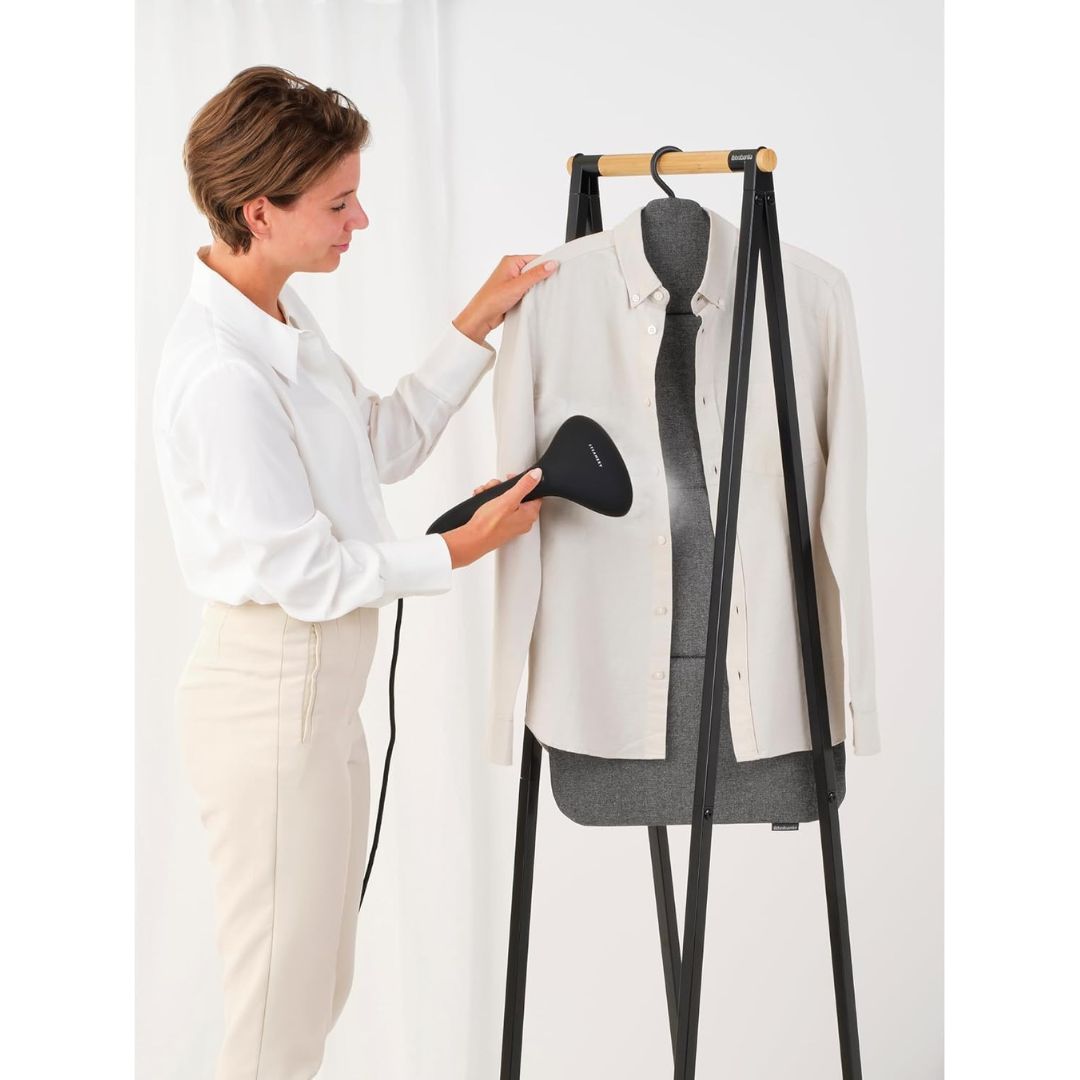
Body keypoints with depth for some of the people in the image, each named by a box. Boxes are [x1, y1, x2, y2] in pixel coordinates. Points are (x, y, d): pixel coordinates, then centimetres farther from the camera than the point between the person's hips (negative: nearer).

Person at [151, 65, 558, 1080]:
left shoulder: (282, 313, 5)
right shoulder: (218, 372, -25)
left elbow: (385, 442, 13)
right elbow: (304, 574, -21)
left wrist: (476, 326, 7)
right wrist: (460, 549, -12)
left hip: (325, 684, 10)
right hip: (271, 696, -10)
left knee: (318, 984, 22)